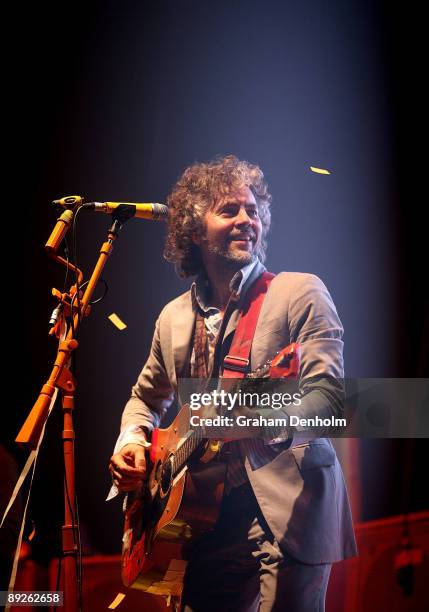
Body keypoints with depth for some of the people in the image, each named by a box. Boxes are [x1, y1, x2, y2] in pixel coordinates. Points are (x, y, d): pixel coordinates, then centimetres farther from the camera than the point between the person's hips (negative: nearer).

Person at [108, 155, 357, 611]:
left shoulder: (300, 292, -4)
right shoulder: (174, 317, 12)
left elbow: (330, 394, -14)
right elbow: (147, 397, 26)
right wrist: (131, 441, 6)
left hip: (287, 510, -4)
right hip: (205, 515, 5)